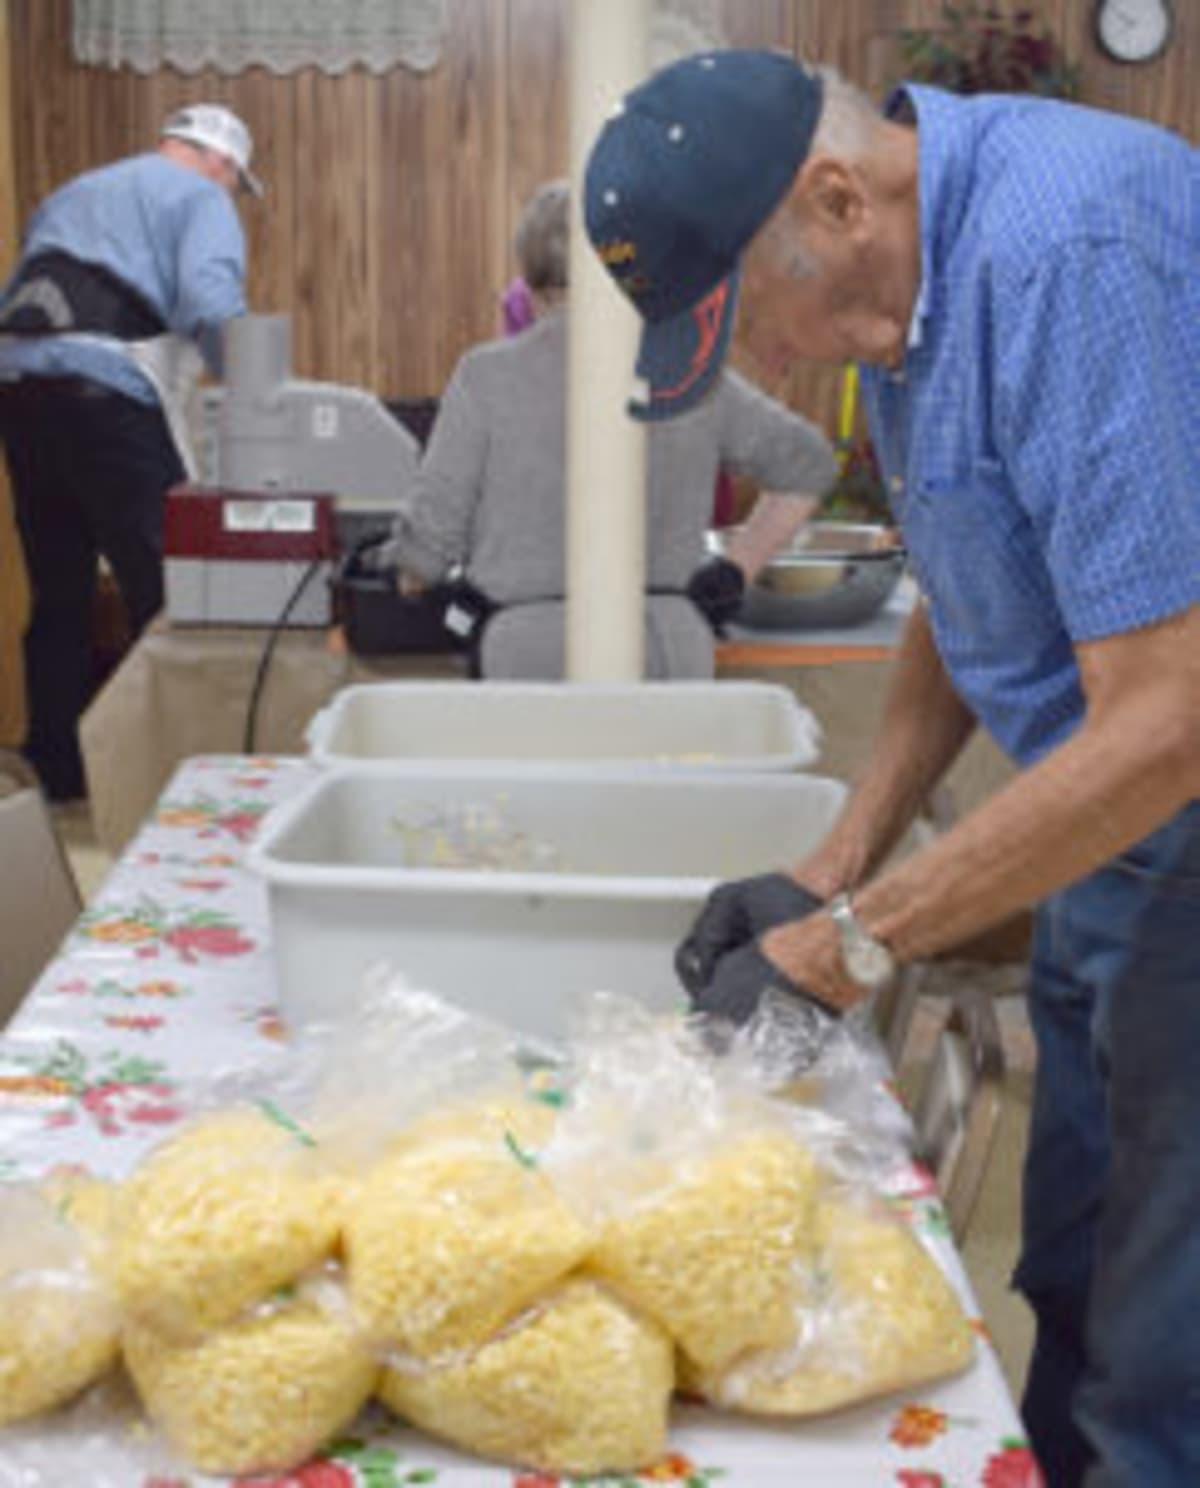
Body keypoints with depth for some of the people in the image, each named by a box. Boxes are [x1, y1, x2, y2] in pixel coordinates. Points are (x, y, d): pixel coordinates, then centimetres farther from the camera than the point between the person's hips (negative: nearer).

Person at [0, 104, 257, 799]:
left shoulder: (73, 194, 29)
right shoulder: (202, 198, 7)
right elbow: (211, 303, -13)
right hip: (106, 394, -7)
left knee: (59, 595, 14)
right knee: (165, 585, 1)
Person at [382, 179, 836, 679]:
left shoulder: (489, 376, -3)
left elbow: (428, 538, -2)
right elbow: (808, 464, 18)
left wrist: (413, 580, 20)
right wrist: (734, 573, 21)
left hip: (529, 650, -3)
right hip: (673, 646, 4)